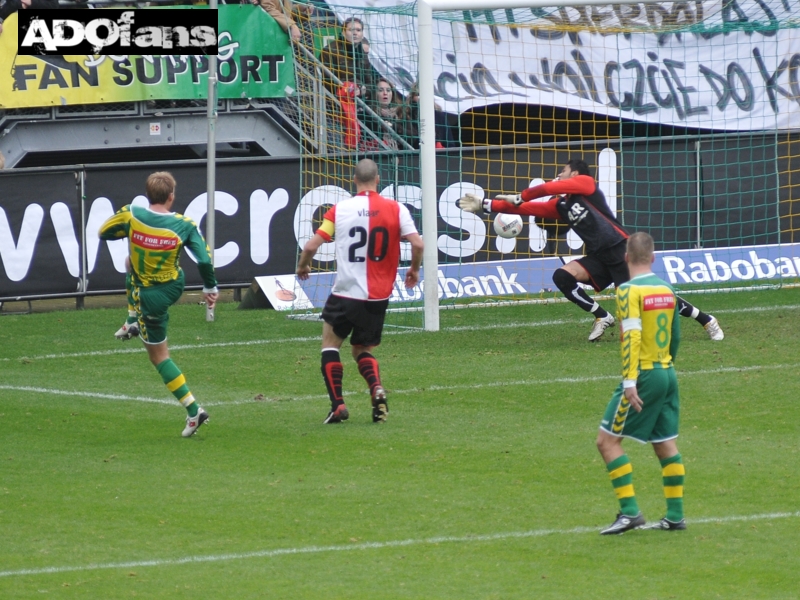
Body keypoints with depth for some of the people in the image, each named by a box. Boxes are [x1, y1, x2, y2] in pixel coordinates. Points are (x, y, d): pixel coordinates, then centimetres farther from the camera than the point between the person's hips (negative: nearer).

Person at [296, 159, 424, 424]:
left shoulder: (340, 209, -4)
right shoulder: (396, 209, -2)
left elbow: (312, 245, -5)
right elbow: (417, 243, -9)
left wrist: (302, 266, 16)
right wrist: (414, 270, 11)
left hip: (345, 292, -2)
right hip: (378, 297, 2)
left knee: (330, 342, 15)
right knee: (362, 350, 18)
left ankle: (338, 405, 1)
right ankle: (377, 389, -12)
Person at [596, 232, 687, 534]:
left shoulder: (629, 290, -11)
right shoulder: (666, 289, 10)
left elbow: (632, 336, -20)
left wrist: (630, 382, -24)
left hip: (644, 374, -7)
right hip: (668, 373, 7)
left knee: (607, 440, -2)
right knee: (666, 444, 13)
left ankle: (629, 511, -10)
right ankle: (675, 516, 12)